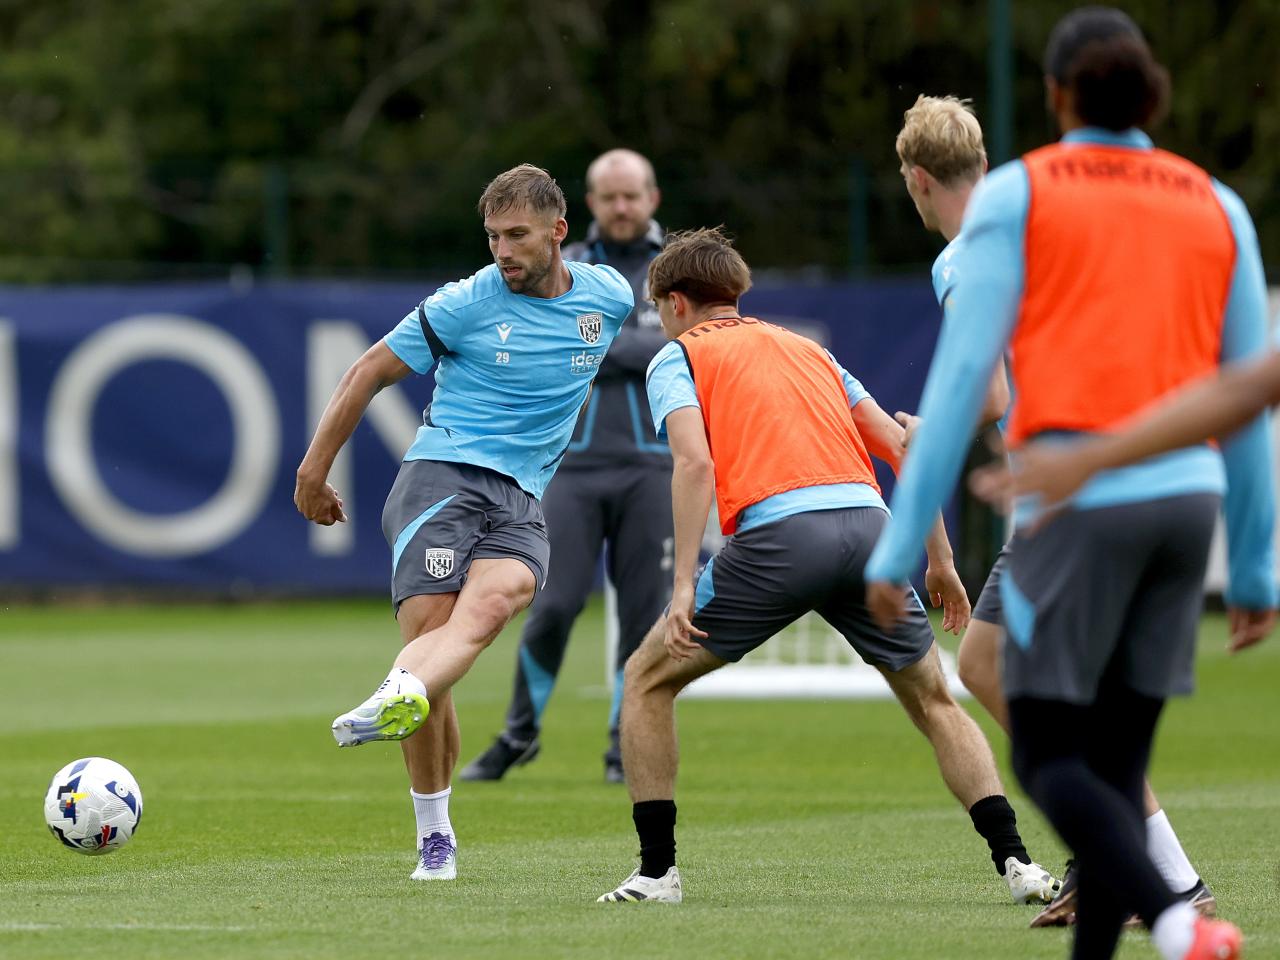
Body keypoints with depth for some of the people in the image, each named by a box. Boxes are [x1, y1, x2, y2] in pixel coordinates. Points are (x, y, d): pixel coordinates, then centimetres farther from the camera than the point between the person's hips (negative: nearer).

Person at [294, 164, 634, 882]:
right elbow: (370, 372, 7)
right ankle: (434, 835, -3)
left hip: (521, 498, 2)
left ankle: (394, 702, -56)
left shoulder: (611, 296, 8)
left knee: (494, 600, -31)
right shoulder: (466, 304, -2)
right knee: (430, 628, -16)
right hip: (441, 476, -2)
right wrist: (315, 470, 8)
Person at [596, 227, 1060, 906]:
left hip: (779, 534, -4)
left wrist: (684, 586, -10)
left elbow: (694, 461, -5)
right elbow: (901, 449, 23)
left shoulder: (677, 357, 15)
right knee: (934, 703, 21)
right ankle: (1015, 861, 6)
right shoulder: (805, 348, 30)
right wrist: (939, 559, 26)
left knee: (647, 680, 14)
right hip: (869, 523, 5)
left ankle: (657, 868, 8)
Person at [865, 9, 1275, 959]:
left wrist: (899, 549, -1)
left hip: (1079, 497, -4)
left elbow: (961, 376, -3)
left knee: (1047, 760, -1)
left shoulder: (1018, 193, 3)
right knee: (1117, 762, 10)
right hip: (1187, 493, 4)